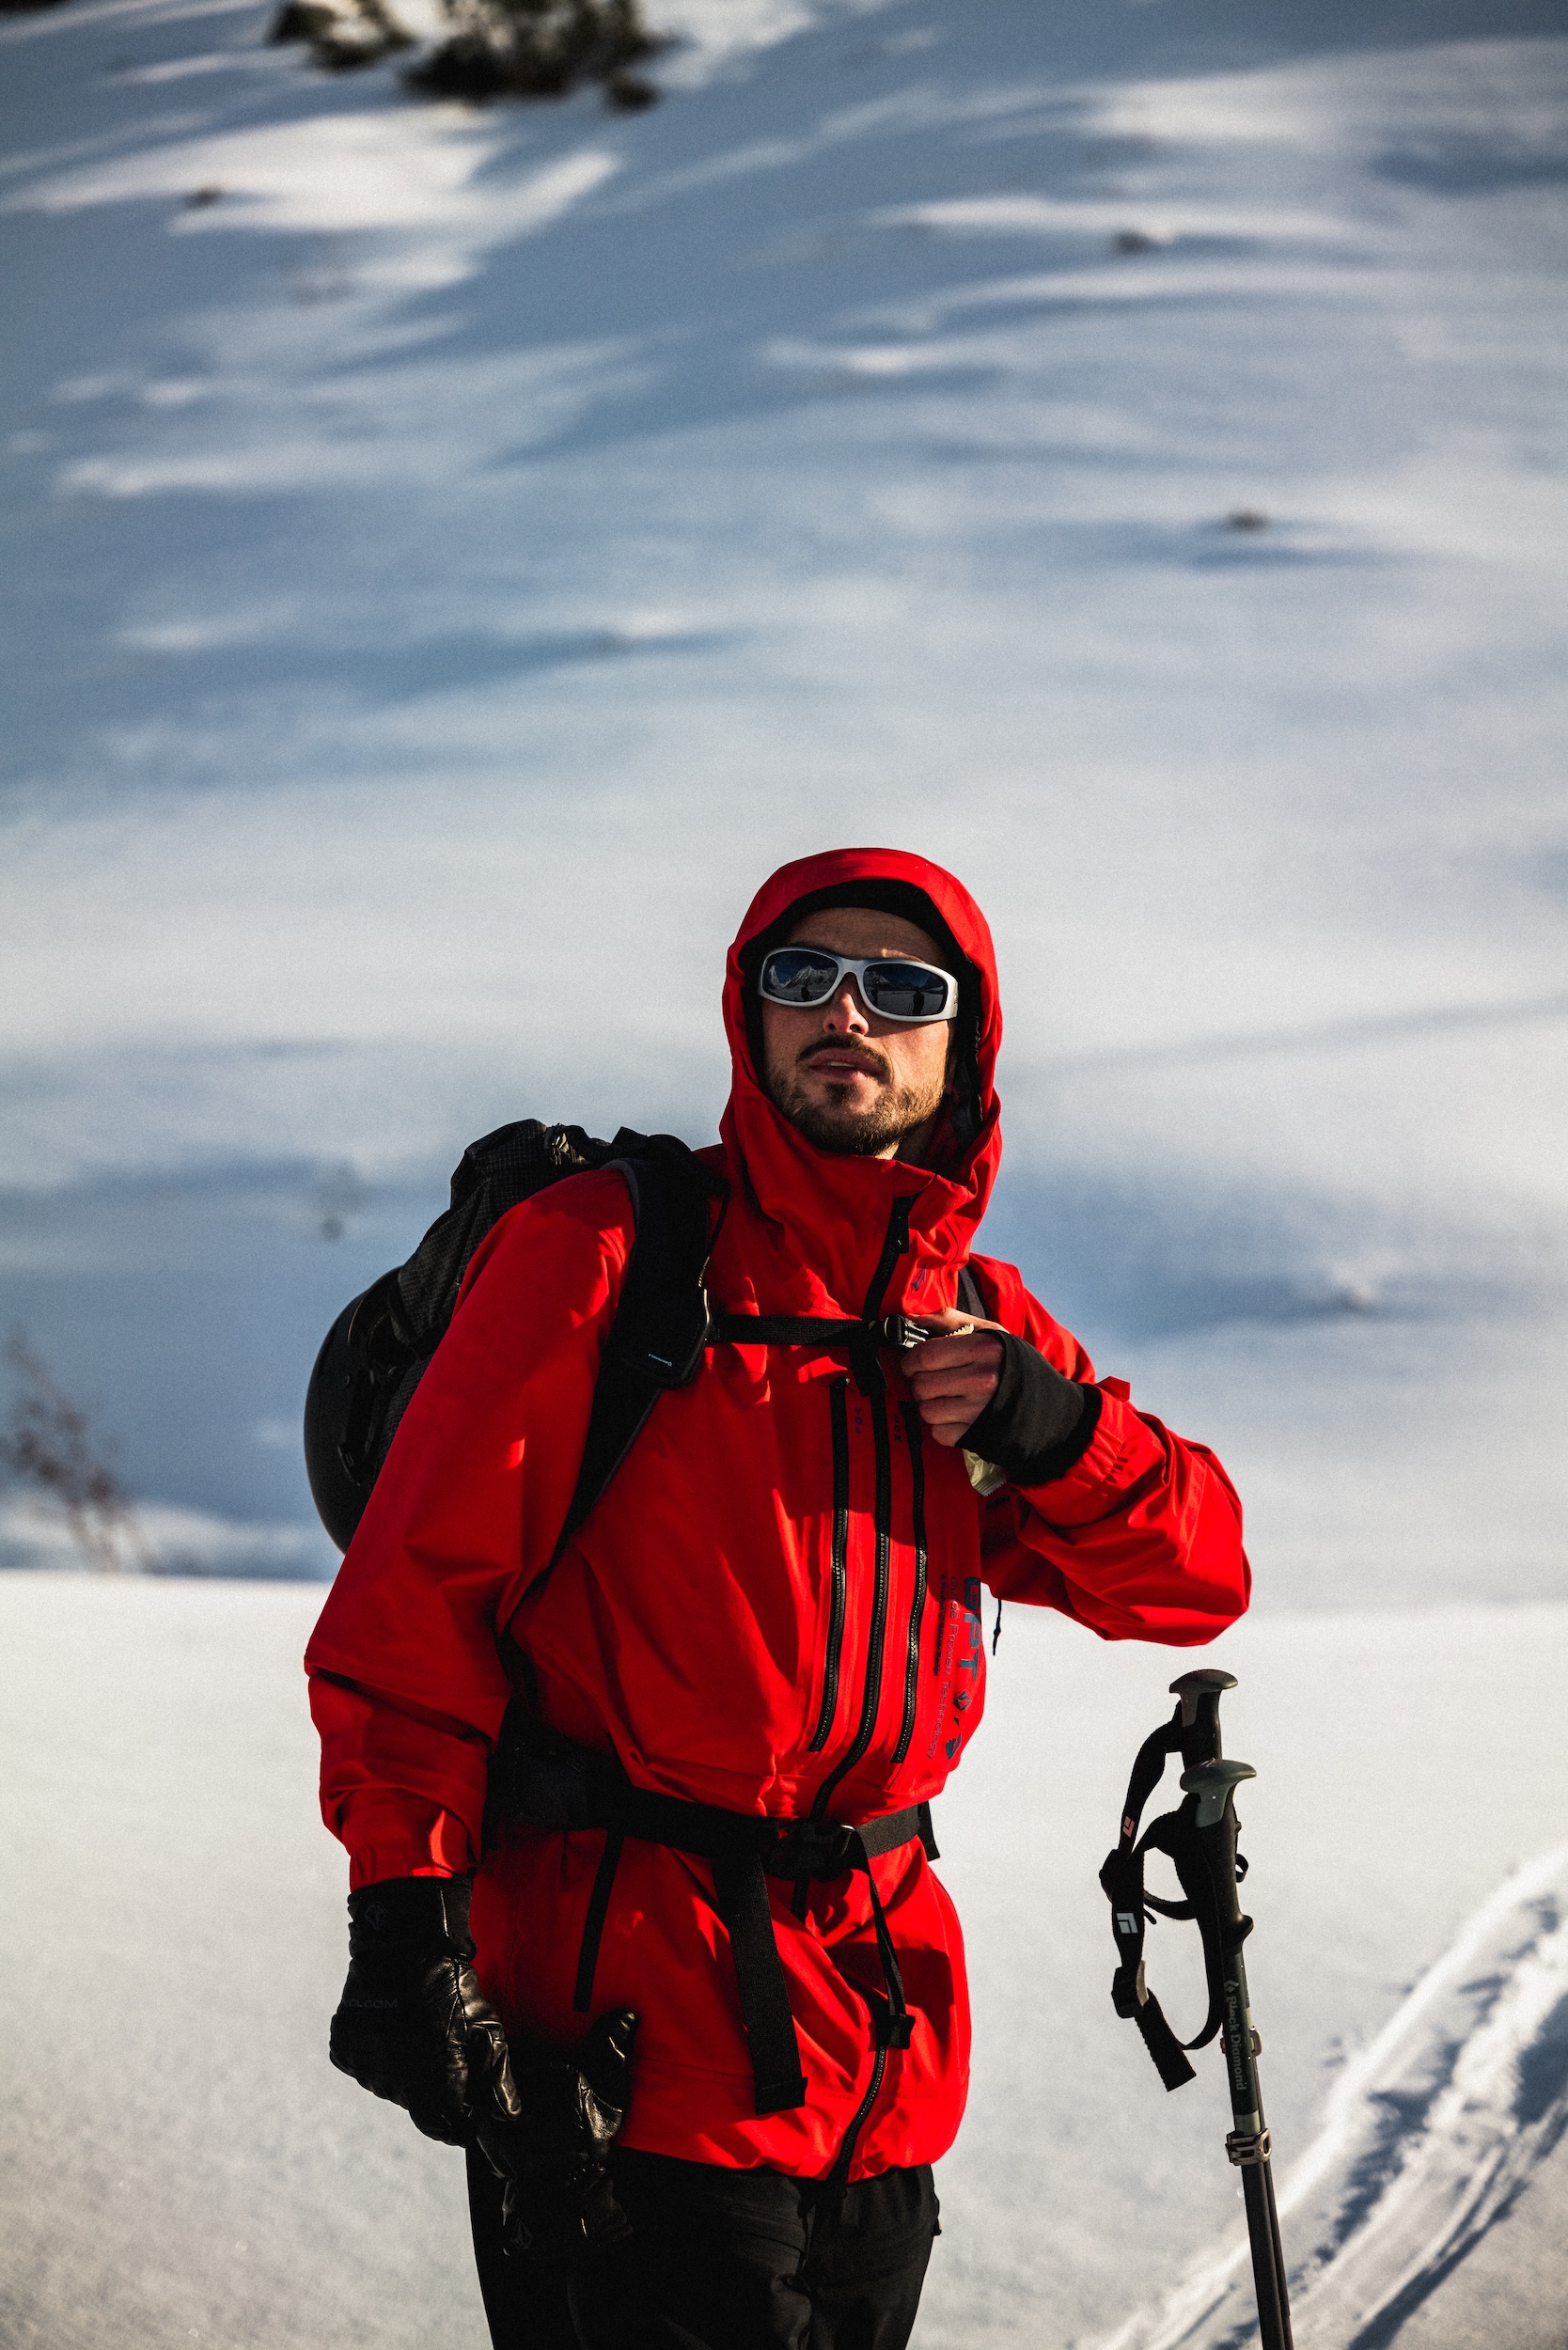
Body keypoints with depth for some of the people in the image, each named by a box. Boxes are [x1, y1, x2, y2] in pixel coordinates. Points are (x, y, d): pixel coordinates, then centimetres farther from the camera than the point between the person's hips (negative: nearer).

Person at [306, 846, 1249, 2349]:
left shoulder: (980, 1323, 15)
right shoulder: (603, 1254, -3)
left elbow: (1195, 1579, 17)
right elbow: (415, 1585, -7)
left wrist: (1049, 1432, -4)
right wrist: (406, 1907, -15)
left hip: (884, 2037, 6)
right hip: (635, 2026, -6)